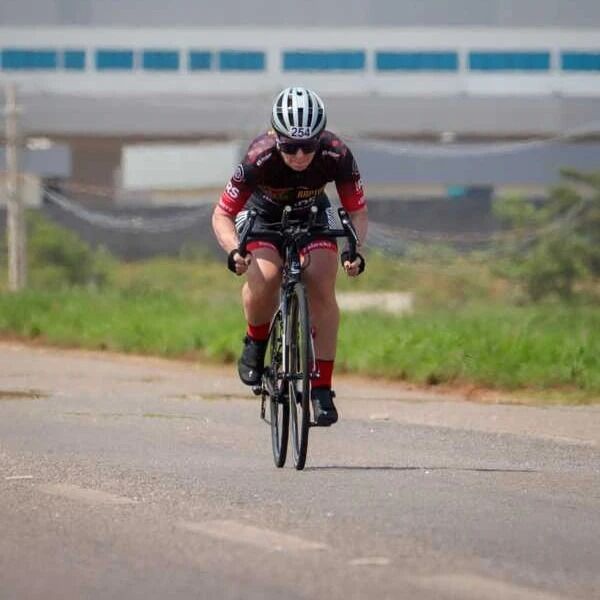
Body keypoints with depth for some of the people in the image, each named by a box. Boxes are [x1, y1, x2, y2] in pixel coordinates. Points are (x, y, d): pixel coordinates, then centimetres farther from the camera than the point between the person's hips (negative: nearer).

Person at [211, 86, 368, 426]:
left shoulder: (338, 156, -32)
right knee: (264, 277, -30)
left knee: (322, 287, -20)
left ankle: (322, 388, -12)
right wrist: (234, 251, -45)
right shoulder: (260, 159, -36)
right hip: (262, 214, -1)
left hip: (312, 214, 2)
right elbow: (222, 214, -26)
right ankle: (256, 343, 0)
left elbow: (358, 213, -20)